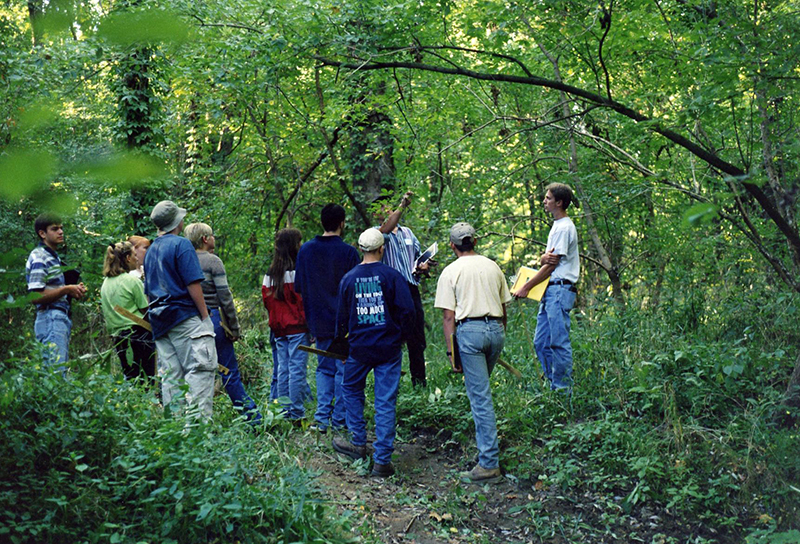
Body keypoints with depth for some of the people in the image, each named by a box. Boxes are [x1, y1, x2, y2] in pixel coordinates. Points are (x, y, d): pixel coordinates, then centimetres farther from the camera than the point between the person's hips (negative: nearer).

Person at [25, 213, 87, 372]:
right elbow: (35, 297, -18)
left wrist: (75, 290, 10)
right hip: (51, 320, -10)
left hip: (62, 320, 10)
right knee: (56, 372, -15)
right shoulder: (39, 257, -9)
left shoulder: (53, 257, 21)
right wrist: (66, 289, -16)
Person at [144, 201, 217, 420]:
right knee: (201, 368, -10)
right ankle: (199, 419, -18)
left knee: (170, 376, 7)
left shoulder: (151, 250, 18)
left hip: (160, 320, 8)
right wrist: (205, 315, -10)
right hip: (184, 317, -8)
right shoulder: (181, 244, -7)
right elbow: (193, 283, -13)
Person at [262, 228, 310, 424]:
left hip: (278, 329, 7)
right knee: (297, 369, -4)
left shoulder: (269, 274, 9)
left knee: (283, 370, 11)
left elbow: (267, 300, 13)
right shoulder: (297, 271, -12)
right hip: (297, 327, -7)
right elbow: (305, 299, -12)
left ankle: (284, 413, 14)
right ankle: (297, 414, -4)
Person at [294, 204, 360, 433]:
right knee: (344, 369, 5)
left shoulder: (305, 250, 2)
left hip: (318, 321, 4)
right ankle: (339, 419, 7)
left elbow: (298, 287, 8)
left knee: (324, 368, 14)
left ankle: (322, 418, 7)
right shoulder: (348, 252, -11)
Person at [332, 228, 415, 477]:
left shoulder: (348, 279, 2)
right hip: (389, 347, -2)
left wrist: (340, 342, 24)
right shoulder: (393, 276, -7)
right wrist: (400, 335, 8)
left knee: (351, 390, 24)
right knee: (386, 402, 2)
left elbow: (342, 316, 9)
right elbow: (407, 311, -9)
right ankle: (382, 459, 2)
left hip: (359, 346, 2)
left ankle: (358, 444, 26)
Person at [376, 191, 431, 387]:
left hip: (411, 290, 5)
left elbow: (420, 256, 26)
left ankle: (420, 381, 18)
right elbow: (386, 229, -24)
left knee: (417, 341, 9)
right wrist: (402, 206, -33)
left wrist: (424, 266, 3)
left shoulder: (407, 232, 18)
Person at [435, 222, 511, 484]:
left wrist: (451, 350, -2)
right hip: (496, 328, 5)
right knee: (481, 389, 23)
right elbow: (503, 307, 17)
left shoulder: (450, 272, -1)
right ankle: (486, 440, 28)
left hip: (470, 330, -5)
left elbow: (448, 315, -5)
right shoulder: (492, 267, 14)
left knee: (480, 397, -6)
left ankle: (489, 464, -6)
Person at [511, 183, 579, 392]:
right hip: (551, 290, 10)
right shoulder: (557, 226, 21)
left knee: (559, 341, -8)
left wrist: (526, 287, -8)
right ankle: (554, 386, 15)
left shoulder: (564, 227, -10)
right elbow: (544, 261, 15)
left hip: (560, 289, -10)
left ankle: (563, 390, -4)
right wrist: (544, 257, -11)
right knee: (541, 342, 10)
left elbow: (551, 265, -12)